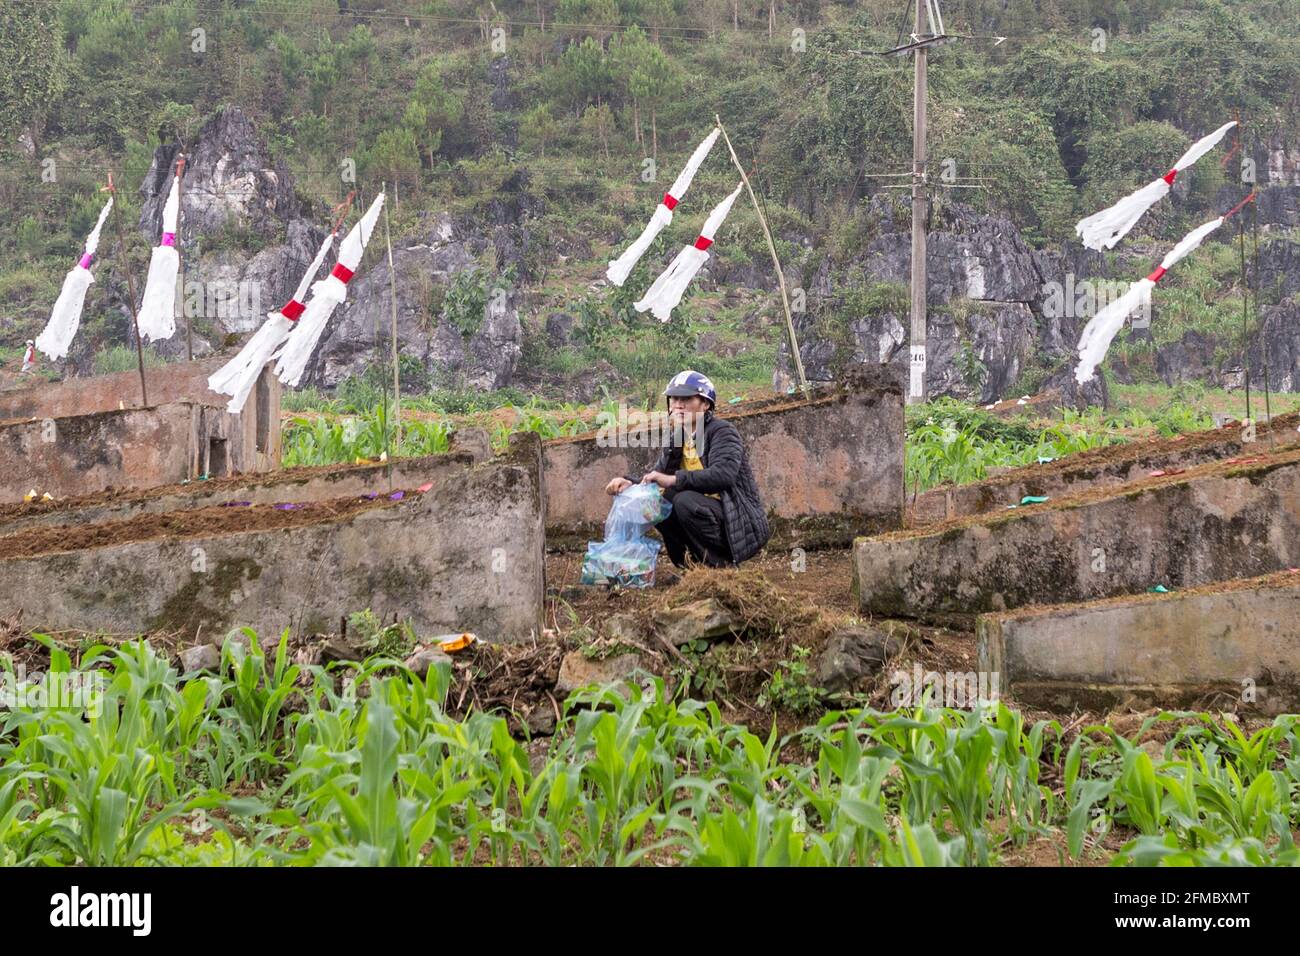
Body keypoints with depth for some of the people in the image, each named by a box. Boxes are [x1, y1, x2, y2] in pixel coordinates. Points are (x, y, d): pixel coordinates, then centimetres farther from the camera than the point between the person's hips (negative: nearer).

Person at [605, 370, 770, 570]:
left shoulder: (722, 431, -12)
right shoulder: (678, 438, 11)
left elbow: (724, 473, -29)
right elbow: (656, 476, 6)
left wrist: (674, 480, -34)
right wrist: (630, 482, -17)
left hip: (742, 526, -8)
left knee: (685, 501, -29)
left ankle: (720, 563, -15)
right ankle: (694, 561, -1)